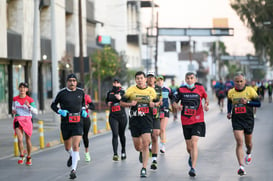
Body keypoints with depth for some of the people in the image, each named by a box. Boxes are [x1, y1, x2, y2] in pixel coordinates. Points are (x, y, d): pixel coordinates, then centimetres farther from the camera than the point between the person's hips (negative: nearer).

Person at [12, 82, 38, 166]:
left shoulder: (30, 100, -3)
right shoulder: (15, 99, 5)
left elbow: (36, 112, -5)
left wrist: (29, 106, -21)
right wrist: (13, 110, 2)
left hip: (27, 120, -1)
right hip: (18, 120, 1)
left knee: (28, 140, 7)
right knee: (20, 139, -15)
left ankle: (29, 158, 26)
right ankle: (21, 156, 4)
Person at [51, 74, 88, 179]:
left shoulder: (81, 92, 5)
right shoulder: (62, 93, -3)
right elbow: (53, 105, 7)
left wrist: (83, 110, 8)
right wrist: (60, 111, -11)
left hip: (77, 124, 0)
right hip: (65, 123, 0)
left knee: (75, 146, -15)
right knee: (68, 147, 13)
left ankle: (73, 170, -12)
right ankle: (72, 156, 49)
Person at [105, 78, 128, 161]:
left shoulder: (122, 92, 1)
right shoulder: (110, 92, 9)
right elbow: (107, 100, 26)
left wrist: (120, 98, -24)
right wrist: (108, 103, 4)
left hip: (122, 116, -1)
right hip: (113, 116, 1)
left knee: (121, 134, 11)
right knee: (115, 134, -12)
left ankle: (123, 151, 33)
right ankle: (115, 154, -18)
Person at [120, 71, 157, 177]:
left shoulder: (151, 91, 5)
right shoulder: (131, 90, 0)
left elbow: (157, 102, 19)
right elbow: (122, 102, 5)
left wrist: (154, 104, -5)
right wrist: (130, 104, -14)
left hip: (147, 120, -1)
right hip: (134, 120, 1)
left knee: (145, 145, -12)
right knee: (137, 146, 8)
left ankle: (144, 169, -6)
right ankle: (141, 153, 46)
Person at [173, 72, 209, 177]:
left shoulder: (200, 88, -1)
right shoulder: (181, 90, -2)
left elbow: (206, 97, 16)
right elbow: (175, 102, 5)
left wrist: (206, 104, -4)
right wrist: (178, 106, -17)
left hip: (198, 121, -2)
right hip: (185, 121, 2)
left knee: (194, 143, -18)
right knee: (188, 146, 12)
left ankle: (193, 168, -18)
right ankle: (191, 156, 49)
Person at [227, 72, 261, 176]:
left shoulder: (250, 91, -5)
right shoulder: (231, 92, 3)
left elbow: (258, 103, -5)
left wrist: (247, 102, -19)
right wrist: (229, 112, 8)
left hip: (248, 120, 0)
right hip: (236, 120, 0)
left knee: (248, 143, 14)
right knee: (239, 142, -14)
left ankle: (248, 154, 50)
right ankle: (241, 167, -16)